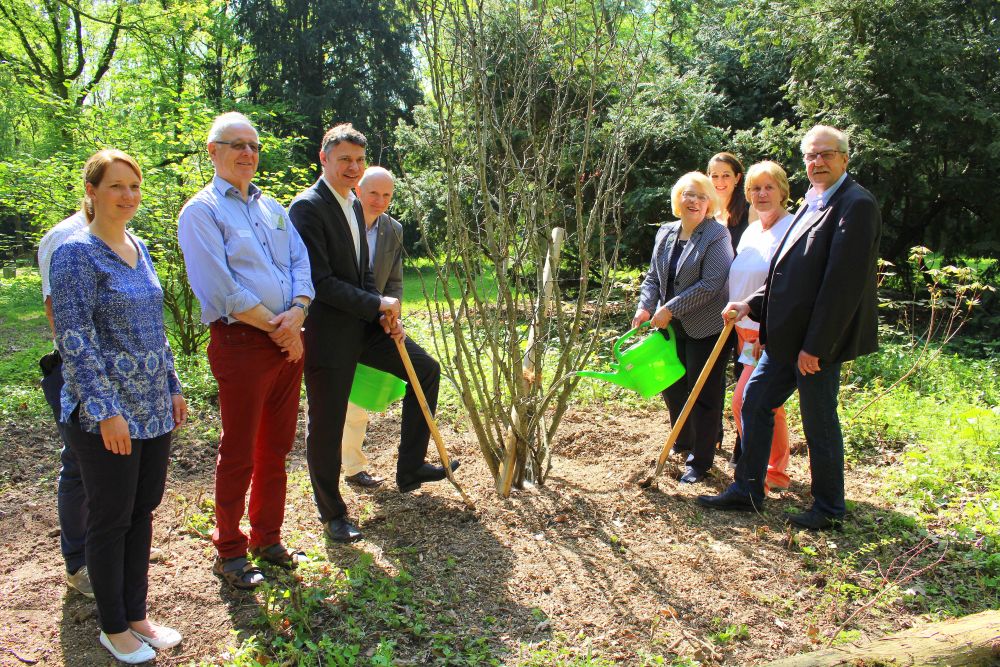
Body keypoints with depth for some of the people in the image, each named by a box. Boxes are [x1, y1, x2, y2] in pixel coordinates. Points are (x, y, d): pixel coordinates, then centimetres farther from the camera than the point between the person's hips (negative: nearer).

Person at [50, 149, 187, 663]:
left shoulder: (138, 248, 10)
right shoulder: (76, 253, -12)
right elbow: (74, 341, -17)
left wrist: (173, 387, 15)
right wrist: (105, 412, -20)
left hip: (153, 409, 7)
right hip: (106, 417, -7)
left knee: (142, 513, 15)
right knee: (111, 520, 7)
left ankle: (136, 616, 31)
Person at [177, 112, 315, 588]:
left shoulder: (272, 207, 17)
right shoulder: (201, 211, -5)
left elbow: (301, 262, 8)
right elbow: (220, 287, -14)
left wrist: (296, 313, -10)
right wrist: (275, 326, -12)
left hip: (288, 339, 7)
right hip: (241, 342, -6)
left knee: (276, 447, 15)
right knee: (239, 455, 3)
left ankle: (267, 539, 30)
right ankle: (229, 552, 20)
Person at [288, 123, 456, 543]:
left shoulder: (354, 205, 12)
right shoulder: (307, 207, -15)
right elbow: (319, 280, -22)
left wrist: (384, 316, 1)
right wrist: (378, 304, -17)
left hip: (364, 324, 9)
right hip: (327, 332, -9)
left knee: (426, 369, 12)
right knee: (326, 425, 2)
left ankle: (410, 469, 20)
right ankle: (332, 513, 22)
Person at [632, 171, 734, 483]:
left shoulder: (716, 235, -12)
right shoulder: (665, 234, 9)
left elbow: (711, 284, -20)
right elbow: (653, 277, 12)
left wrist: (670, 309, -20)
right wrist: (645, 306, -6)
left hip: (705, 329, -7)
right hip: (672, 327, 7)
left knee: (703, 395, 3)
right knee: (672, 386, 17)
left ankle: (700, 461, 17)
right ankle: (683, 442, 40)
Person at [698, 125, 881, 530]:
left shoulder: (856, 205, -14)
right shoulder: (812, 203, 15)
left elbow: (843, 282, -20)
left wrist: (815, 345, -21)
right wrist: (751, 304, 6)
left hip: (819, 340, -9)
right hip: (787, 334, 9)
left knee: (819, 422, 3)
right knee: (755, 401, 12)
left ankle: (829, 510, 22)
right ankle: (746, 491, 25)